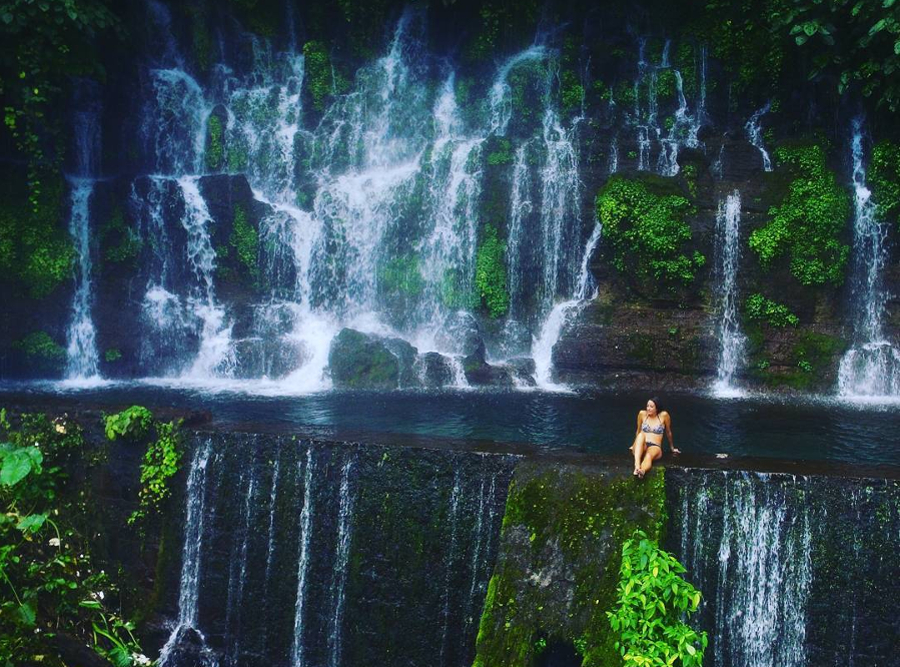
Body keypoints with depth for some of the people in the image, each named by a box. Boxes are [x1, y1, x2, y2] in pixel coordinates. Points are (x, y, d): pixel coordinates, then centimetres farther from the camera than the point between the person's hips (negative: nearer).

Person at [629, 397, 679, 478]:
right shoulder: (642, 414, 7)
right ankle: (637, 465, -54)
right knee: (641, 434, -34)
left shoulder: (664, 415, 1)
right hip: (640, 448, 2)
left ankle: (642, 471, -73)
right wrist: (634, 445, 29)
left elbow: (668, 432, 13)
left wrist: (672, 448, 23)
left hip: (655, 448, -1)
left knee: (649, 456, -38)